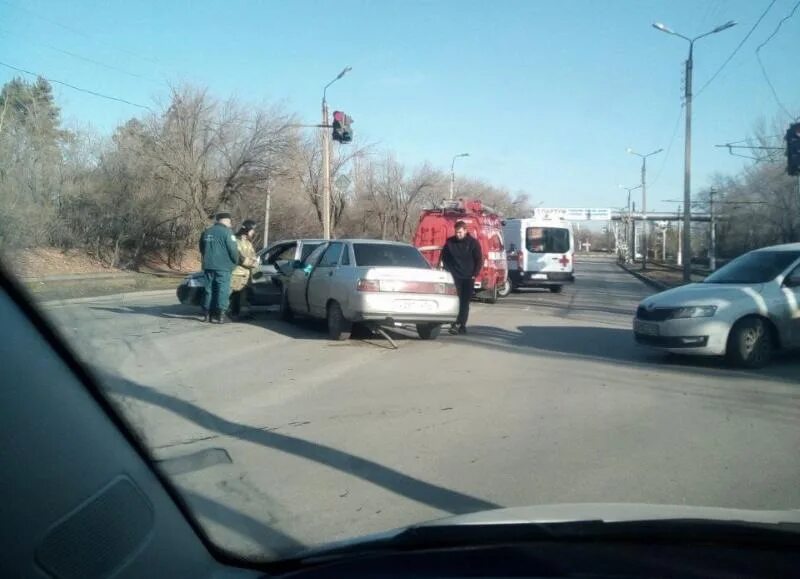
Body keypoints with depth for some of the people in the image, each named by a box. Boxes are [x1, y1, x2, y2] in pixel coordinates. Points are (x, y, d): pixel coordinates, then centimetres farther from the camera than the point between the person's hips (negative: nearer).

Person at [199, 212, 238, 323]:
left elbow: (202, 249, 21)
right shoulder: (227, 232, -9)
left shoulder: (206, 232, 13)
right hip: (223, 267, -6)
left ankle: (207, 314, 13)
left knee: (209, 290, 12)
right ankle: (220, 315, -8)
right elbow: (233, 250, -12)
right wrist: (236, 261, 4)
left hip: (208, 266, 6)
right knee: (223, 290, -3)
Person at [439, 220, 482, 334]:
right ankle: (461, 326, -3)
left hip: (468, 278, -1)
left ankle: (459, 324, -3)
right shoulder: (450, 242, 1)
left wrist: (474, 274, -6)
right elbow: (443, 257, 10)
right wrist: (447, 271, 0)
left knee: (465, 303, -2)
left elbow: (479, 260, 1)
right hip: (455, 277, 1)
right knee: (456, 301, -7)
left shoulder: (473, 242, -3)